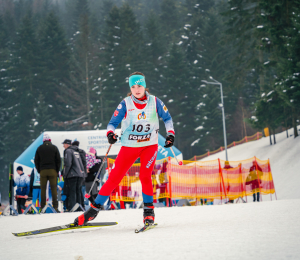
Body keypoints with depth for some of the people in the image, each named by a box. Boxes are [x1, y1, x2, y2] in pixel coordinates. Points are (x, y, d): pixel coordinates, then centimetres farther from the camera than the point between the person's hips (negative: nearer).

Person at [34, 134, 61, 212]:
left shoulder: (39, 148, 6)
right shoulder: (54, 148, 4)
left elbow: (36, 161, 5)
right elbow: (58, 160, 2)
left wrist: (39, 170, 10)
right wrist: (57, 170, 9)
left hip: (43, 170, 1)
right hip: (52, 170, 0)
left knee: (43, 189, 2)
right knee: (53, 188, 0)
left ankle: (42, 206, -1)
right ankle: (55, 206, -5)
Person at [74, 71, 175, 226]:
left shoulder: (155, 102, -4)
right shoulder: (125, 104, -7)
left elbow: (167, 118, 11)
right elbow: (113, 122, -4)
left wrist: (170, 133, -3)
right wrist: (110, 134, -24)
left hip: (149, 145, 0)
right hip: (129, 146, 0)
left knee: (145, 176, -19)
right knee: (114, 178, -3)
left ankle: (149, 210, -1)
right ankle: (94, 209, 6)